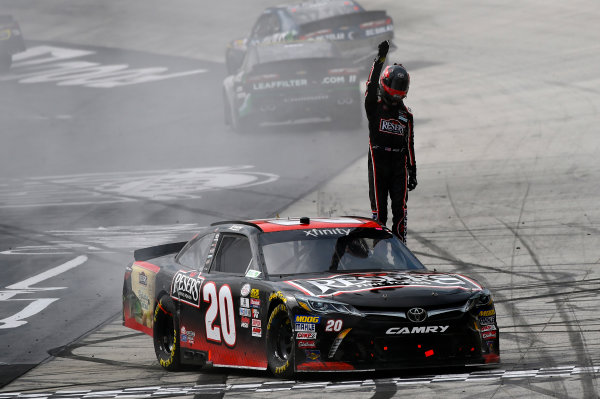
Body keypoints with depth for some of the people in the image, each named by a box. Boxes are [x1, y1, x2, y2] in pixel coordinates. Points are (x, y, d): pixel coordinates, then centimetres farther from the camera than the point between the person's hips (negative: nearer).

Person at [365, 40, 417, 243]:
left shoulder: (406, 114, 13)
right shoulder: (375, 106, 2)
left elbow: (409, 143, 17)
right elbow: (372, 84, -15)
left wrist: (412, 171, 15)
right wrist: (380, 59, -27)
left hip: (399, 164, 3)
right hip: (378, 163, -3)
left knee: (400, 208, -1)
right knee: (379, 208, -1)